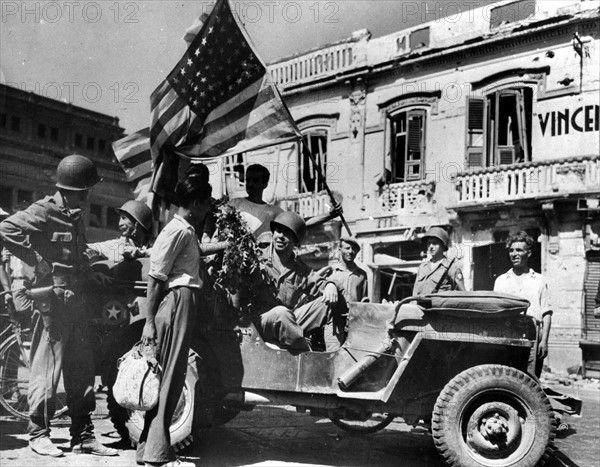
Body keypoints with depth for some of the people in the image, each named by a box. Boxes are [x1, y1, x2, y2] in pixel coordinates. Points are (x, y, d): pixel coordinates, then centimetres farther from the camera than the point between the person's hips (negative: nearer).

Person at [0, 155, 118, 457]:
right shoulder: (44, 211, -8)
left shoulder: (75, 216, 18)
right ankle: (38, 433, 12)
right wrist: (37, 261, -20)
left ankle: (83, 435, 16)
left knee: (82, 369, 9)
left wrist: (89, 274, 14)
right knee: (47, 366, 0)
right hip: (53, 299, -8)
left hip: (78, 300, 8)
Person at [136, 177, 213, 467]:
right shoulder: (179, 230, -11)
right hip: (177, 300, -10)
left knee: (169, 375, 12)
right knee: (169, 376, -6)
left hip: (184, 303, 10)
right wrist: (149, 321, -15)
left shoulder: (188, 230, 19)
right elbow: (155, 277, -14)